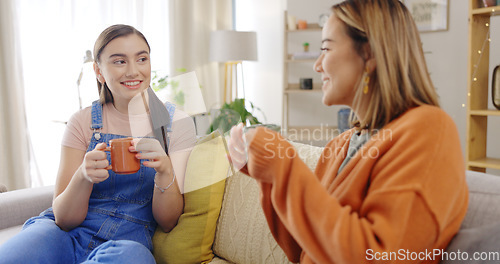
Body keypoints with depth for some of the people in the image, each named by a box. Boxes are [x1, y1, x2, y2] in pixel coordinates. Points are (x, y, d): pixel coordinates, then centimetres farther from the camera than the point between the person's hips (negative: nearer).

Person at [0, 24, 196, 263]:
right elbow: (63, 219, -3)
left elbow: (167, 223, -3)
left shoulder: (177, 124, -1)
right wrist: (83, 176, -24)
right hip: (67, 236, -1)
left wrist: (165, 171, -23)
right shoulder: (83, 122, 1)